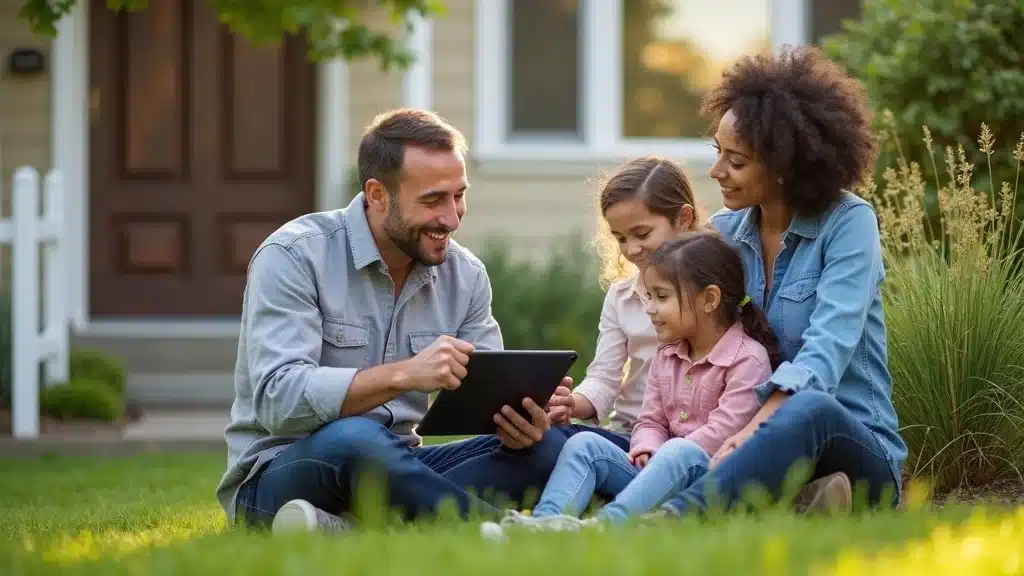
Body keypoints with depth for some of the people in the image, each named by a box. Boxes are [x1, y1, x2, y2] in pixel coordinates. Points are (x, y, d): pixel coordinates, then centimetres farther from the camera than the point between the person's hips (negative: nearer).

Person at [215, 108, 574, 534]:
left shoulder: (465, 275, 7)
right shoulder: (293, 257, -12)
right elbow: (278, 399, -24)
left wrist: (517, 420, -22)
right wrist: (403, 375, -36)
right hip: (276, 479, -6)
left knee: (543, 450, -17)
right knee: (353, 438, -40)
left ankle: (348, 530, -32)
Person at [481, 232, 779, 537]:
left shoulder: (748, 358, -7)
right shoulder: (666, 357, 19)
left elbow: (726, 428, -16)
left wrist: (663, 458, -17)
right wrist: (647, 450, -6)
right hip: (660, 471, 7)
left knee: (680, 453, -39)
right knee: (586, 443, -8)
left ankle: (606, 523, -60)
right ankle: (545, 518, -35)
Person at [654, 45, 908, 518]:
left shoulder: (848, 223, -7)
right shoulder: (723, 231, 9)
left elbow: (826, 351, -20)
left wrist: (750, 434, -34)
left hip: (859, 446, -4)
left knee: (809, 409, -44)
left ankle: (668, 520, -61)